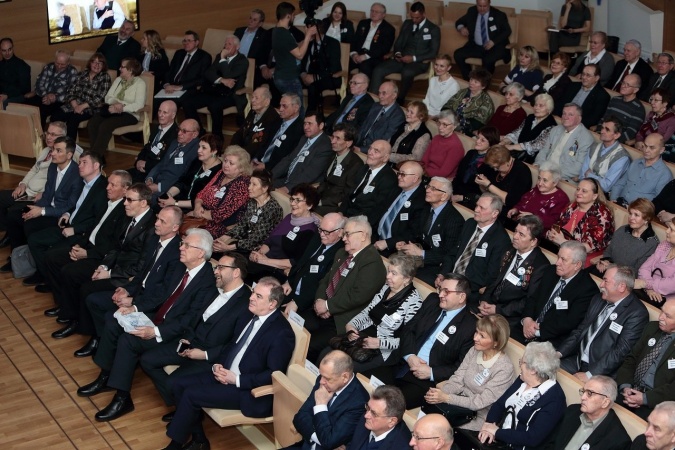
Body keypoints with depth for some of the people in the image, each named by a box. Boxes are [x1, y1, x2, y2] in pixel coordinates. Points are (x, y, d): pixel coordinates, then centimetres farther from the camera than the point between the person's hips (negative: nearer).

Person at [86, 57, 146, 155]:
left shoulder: (140, 83, -3)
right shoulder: (118, 79, 16)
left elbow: (139, 105, -15)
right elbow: (108, 97, 10)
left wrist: (122, 107, -23)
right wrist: (116, 104, -12)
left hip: (130, 114, -6)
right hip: (113, 110, 6)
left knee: (105, 125, -31)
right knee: (92, 123, -22)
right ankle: (94, 153, -19)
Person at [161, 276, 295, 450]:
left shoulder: (282, 333, -20)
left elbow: (274, 375, -22)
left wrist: (237, 380, -22)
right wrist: (218, 365, -1)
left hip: (249, 390, -9)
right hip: (226, 374, 9)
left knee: (191, 394, -17)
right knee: (181, 384, -2)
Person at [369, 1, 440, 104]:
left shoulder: (433, 29, 0)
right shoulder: (407, 24, 14)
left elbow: (433, 52, -6)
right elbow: (398, 43, 18)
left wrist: (414, 58, -18)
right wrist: (397, 53, -7)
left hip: (419, 62, -5)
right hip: (402, 59, 5)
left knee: (407, 72, -40)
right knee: (378, 70, -21)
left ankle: (399, 100, -23)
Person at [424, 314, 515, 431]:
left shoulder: (504, 368, -19)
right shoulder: (474, 351, 0)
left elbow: (481, 401, -19)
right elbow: (457, 379, 1)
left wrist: (446, 398, -23)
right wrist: (440, 391, -20)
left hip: (478, 418, -6)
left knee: (435, 407, -24)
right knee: (429, 401, -21)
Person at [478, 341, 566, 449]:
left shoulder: (554, 399, -18)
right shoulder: (523, 380, 6)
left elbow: (533, 438, -23)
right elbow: (500, 403, 10)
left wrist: (497, 432, -17)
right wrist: (488, 424, -9)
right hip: (498, 440, 7)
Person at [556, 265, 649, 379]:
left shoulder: (637, 314, -13)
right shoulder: (598, 299, 12)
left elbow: (621, 352, -18)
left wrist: (589, 375, -22)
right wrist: (558, 353, 0)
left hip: (603, 374, -8)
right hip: (577, 360, 8)